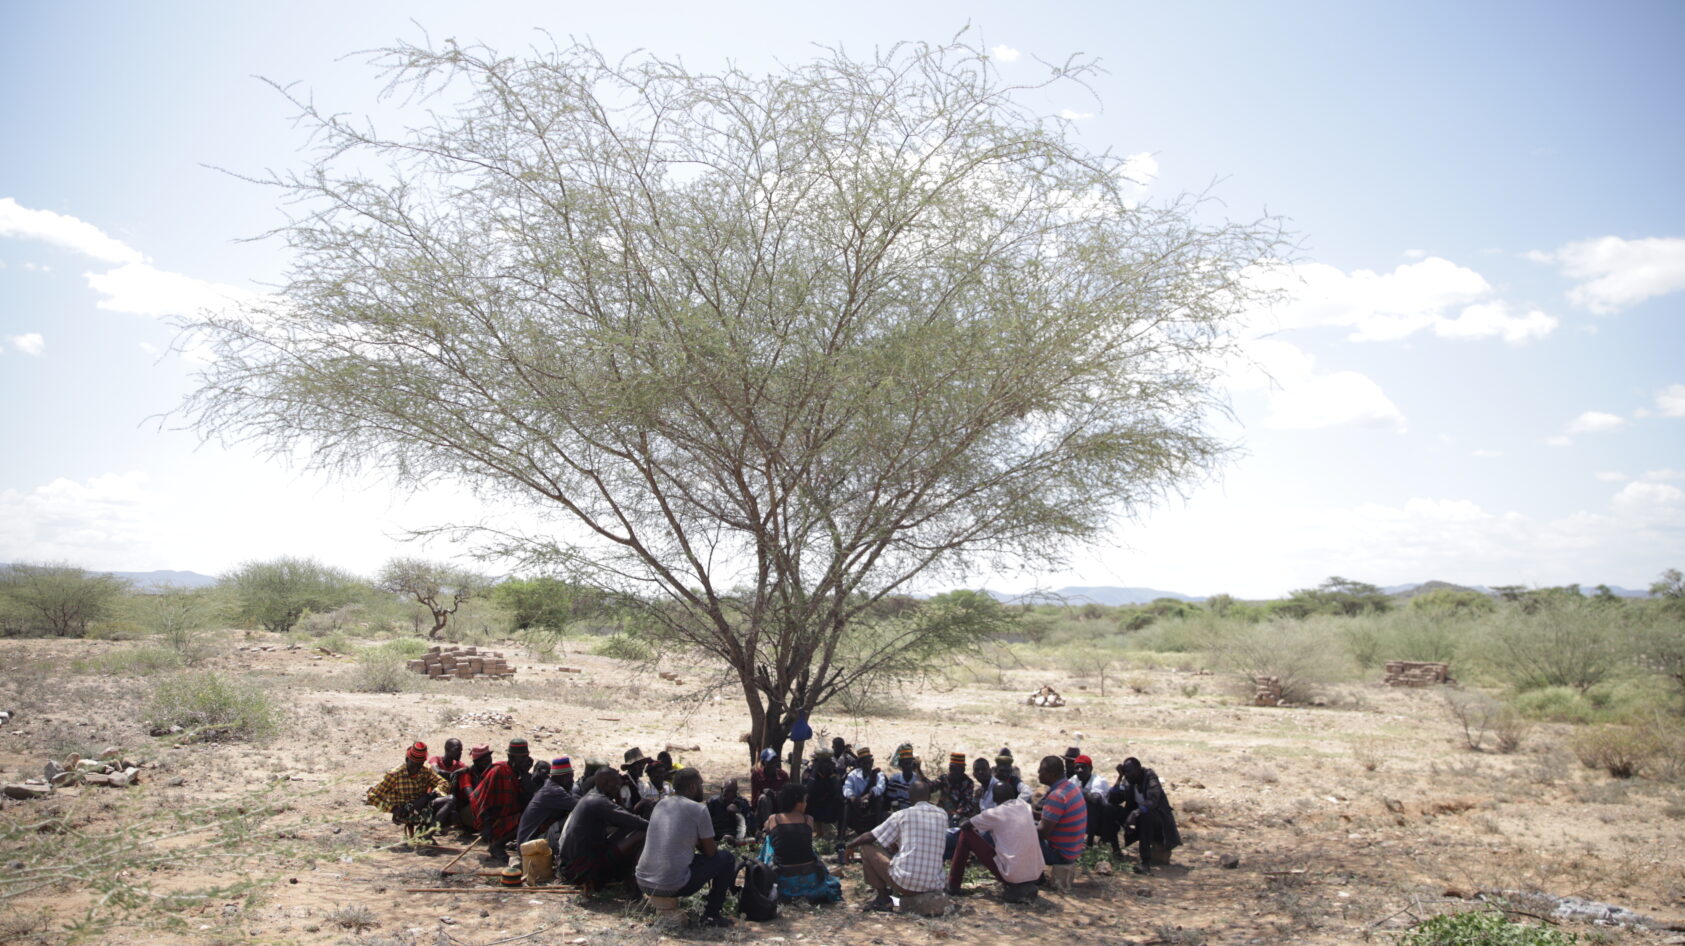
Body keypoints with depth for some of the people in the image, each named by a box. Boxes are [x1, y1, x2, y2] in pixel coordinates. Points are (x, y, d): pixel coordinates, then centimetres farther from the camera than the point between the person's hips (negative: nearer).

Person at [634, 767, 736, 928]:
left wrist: (697, 843, 25)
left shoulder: (660, 804, 12)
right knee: (727, 859, 9)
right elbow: (710, 852, 0)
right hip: (673, 886, -7)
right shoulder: (698, 809, -7)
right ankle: (711, 914, 9)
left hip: (643, 883, 7)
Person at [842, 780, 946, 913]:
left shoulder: (902, 815, -2)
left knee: (866, 847, 12)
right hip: (934, 886, 6)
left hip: (905, 884, -5)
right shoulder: (943, 815, 9)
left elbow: (869, 837, 4)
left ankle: (883, 899, 11)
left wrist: (849, 847, 22)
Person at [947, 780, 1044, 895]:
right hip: (1036, 875, 5)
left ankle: (953, 886, 11)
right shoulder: (1024, 805, 5)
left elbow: (964, 825, 4)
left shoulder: (995, 813, -7)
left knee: (966, 834, 4)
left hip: (1012, 876, -5)